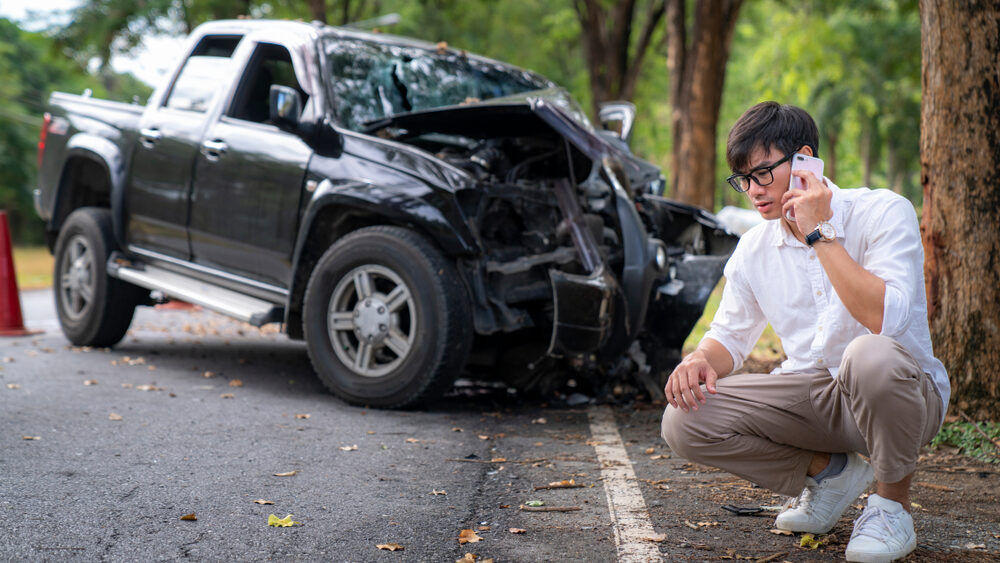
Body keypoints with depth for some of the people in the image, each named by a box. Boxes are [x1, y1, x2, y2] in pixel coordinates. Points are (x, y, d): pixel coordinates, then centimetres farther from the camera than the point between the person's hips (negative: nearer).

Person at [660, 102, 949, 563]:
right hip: (812, 399, 5)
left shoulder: (883, 213, -14)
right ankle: (827, 472, 4)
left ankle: (892, 503, -12)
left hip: (904, 395, -4)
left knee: (870, 356, -41)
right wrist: (701, 360, -13)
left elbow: (886, 320, -29)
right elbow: (730, 335, 12)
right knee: (683, 422, -16)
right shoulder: (755, 248, 3)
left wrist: (819, 234, -25)